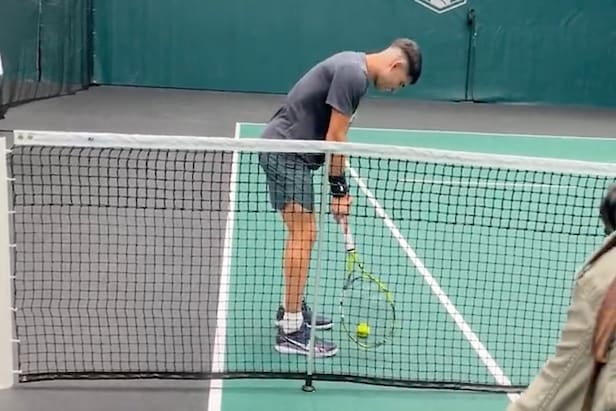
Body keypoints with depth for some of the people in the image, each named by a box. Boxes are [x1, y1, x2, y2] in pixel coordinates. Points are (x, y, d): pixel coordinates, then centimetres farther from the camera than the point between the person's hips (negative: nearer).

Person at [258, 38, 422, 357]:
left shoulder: (353, 66, 14)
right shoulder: (354, 75, -17)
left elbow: (332, 134, 15)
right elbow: (335, 137, -17)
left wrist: (339, 187, 11)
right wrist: (339, 189, -10)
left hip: (289, 151, 11)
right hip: (286, 152, -11)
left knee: (301, 233, 17)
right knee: (303, 235, -11)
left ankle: (292, 309, 28)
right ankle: (291, 331, -7)